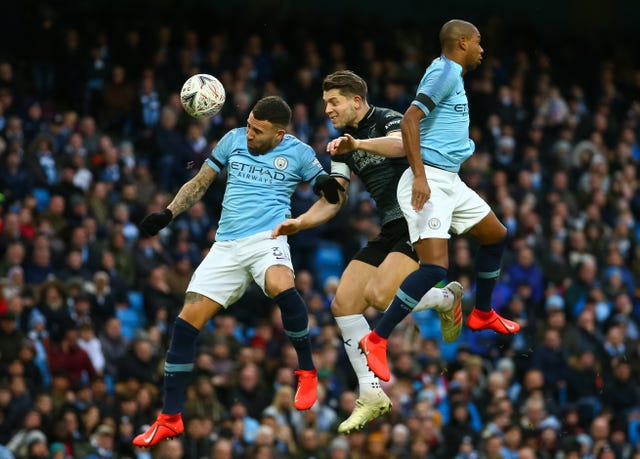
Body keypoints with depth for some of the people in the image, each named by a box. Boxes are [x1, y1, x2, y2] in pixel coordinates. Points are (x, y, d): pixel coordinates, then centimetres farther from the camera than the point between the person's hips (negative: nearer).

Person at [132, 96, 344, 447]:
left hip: (268, 238, -3)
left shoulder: (298, 153, 1)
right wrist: (168, 214, 2)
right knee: (186, 321, -6)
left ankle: (307, 372, -16)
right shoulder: (233, 140, 8)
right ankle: (170, 418, 4)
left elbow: (330, 194, 6)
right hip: (227, 246, 3)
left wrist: (329, 186, -18)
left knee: (279, 285, -38)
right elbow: (200, 183, 15)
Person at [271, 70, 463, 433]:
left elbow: (402, 145, -33)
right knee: (343, 304, -4)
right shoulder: (343, 146, 14)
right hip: (390, 229, 8)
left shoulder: (388, 121, -9)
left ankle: (447, 298, 3)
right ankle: (372, 396, 1)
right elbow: (332, 202, 13)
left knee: (379, 295, -26)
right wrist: (299, 223, -5)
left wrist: (357, 144, -49)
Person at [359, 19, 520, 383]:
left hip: (450, 181, 10)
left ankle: (482, 314, 40)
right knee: (436, 267, -21)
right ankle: (376, 340, -18)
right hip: (429, 181, -10)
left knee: (496, 236, 23)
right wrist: (419, 176, -27)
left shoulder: (452, 74, 16)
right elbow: (410, 119, -22)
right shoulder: (445, 72, -12)